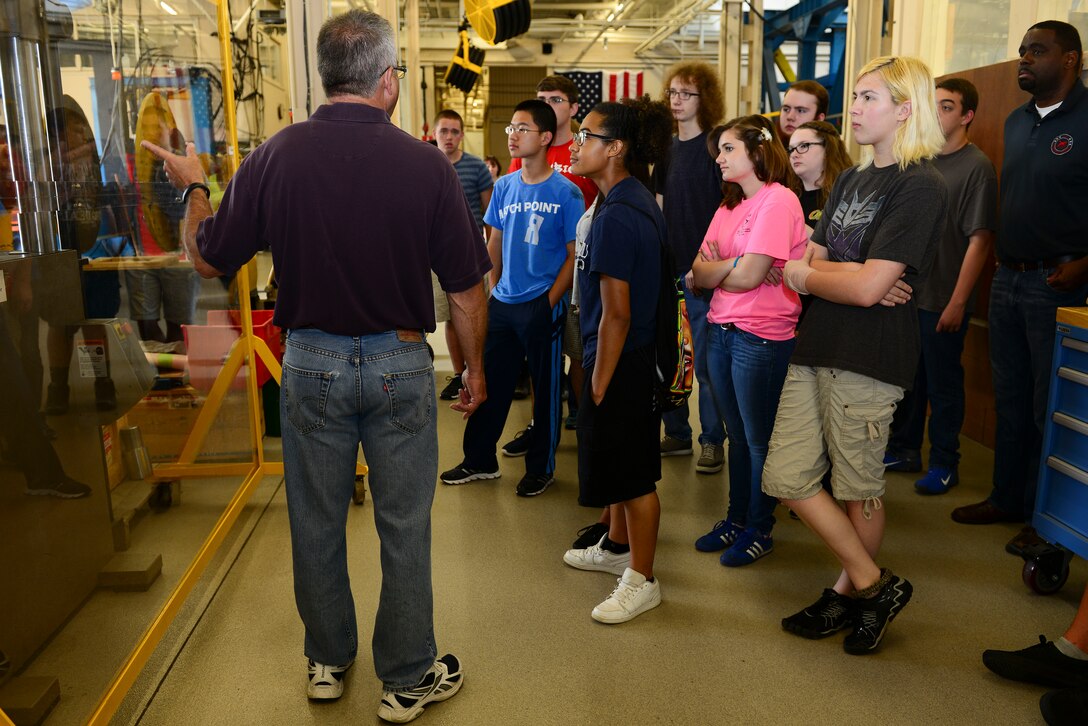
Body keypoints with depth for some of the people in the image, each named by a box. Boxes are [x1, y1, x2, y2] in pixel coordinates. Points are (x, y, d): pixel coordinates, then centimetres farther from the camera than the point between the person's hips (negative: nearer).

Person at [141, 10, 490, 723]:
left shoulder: (275, 156, -9)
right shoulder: (426, 163, -12)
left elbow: (208, 258, 2)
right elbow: (465, 289, -7)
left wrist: (192, 185, 21)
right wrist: (475, 367, 9)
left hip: (311, 362, 2)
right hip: (399, 364, -1)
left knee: (317, 520, 18)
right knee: (404, 526, 11)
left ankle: (328, 662, 37)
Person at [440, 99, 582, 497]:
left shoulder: (566, 193, -8)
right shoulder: (504, 187, 6)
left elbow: (574, 255, -7)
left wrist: (549, 302, -11)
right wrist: (494, 289, 8)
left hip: (542, 306, -5)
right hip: (501, 303, 5)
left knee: (545, 388, 8)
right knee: (490, 382, 12)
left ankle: (541, 467, 22)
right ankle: (479, 460, 27)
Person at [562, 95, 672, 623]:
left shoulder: (616, 217, -23)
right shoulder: (639, 202, 8)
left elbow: (616, 313, -24)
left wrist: (600, 385, -17)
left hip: (621, 362, -10)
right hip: (635, 356, 10)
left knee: (632, 475, 4)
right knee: (622, 465, 23)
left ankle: (642, 581, 19)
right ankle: (616, 548, 42)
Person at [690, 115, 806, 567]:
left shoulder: (779, 200, -12)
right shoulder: (729, 206, 14)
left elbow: (748, 276, -19)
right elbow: (699, 274, 4)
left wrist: (714, 271, 0)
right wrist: (735, 265, -15)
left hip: (762, 338, -7)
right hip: (722, 331, 7)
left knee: (759, 440, 6)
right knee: (737, 435, 17)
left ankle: (759, 530, 22)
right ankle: (736, 518, 31)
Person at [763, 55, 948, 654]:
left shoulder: (920, 187, -9)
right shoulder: (850, 180, 17)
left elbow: (867, 288, -19)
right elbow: (809, 262, 8)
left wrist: (805, 276, -2)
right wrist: (855, 276, -12)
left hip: (868, 358, -8)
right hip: (815, 348, 8)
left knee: (859, 489, 6)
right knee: (785, 477, 6)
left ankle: (853, 589, 29)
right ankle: (872, 584, 23)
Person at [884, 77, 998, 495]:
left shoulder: (976, 167, -10)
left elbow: (980, 239, -14)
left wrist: (957, 302, -17)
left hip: (943, 300, -6)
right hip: (905, 292, 6)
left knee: (943, 385, 5)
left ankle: (944, 464, 20)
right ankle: (904, 450, 31)